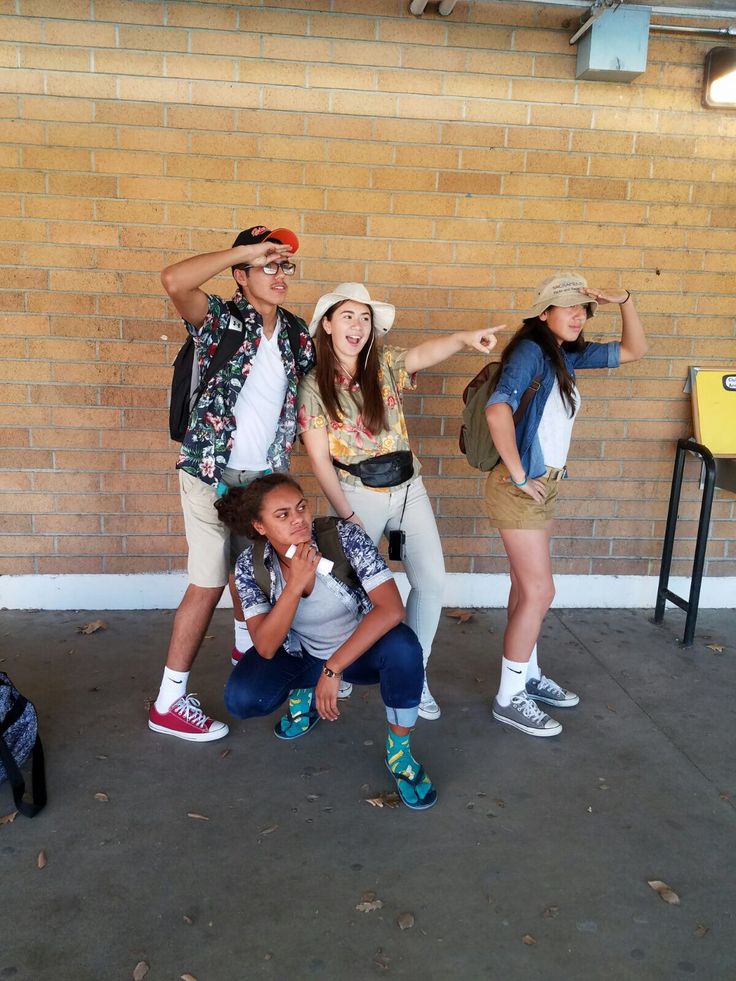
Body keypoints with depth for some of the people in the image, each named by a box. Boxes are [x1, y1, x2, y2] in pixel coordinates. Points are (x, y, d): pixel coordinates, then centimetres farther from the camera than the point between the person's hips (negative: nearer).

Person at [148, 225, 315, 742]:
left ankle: (246, 647, 48)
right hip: (213, 472, -6)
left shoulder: (297, 332, 6)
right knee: (209, 584, -3)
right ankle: (169, 702, 9)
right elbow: (174, 280, -32)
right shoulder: (221, 320, -12)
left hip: (265, 474, 6)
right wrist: (244, 250, -25)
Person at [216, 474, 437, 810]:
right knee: (242, 699, -23)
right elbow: (266, 647, -25)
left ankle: (399, 750, -10)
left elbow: (391, 609, -35)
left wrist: (332, 669, -36)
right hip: (302, 655, 2)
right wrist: (296, 583, -38)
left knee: (403, 647, -36)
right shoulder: (251, 565, -19)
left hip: (361, 648, -2)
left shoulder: (345, 536, -27)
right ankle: (305, 693, 12)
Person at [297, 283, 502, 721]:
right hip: (358, 496, -2)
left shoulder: (387, 366, -1)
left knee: (432, 582, -4)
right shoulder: (314, 386, -6)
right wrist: (347, 516, -11)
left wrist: (463, 337, -46)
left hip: (409, 489, 3)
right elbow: (319, 459, -7)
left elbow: (425, 353, -24)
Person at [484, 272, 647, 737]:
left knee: (529, 587, 17)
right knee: (539, 592, -3)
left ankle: (528, 675, 32)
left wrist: (624, 300, 5)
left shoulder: (567, 356, 10)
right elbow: (498, 409, -33)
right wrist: (517, 473, -25)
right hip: (523, 488, -8)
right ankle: (510, 697, 10)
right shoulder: (530, 350, -16)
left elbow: (635, 350, 19)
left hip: (546, 485, 8)